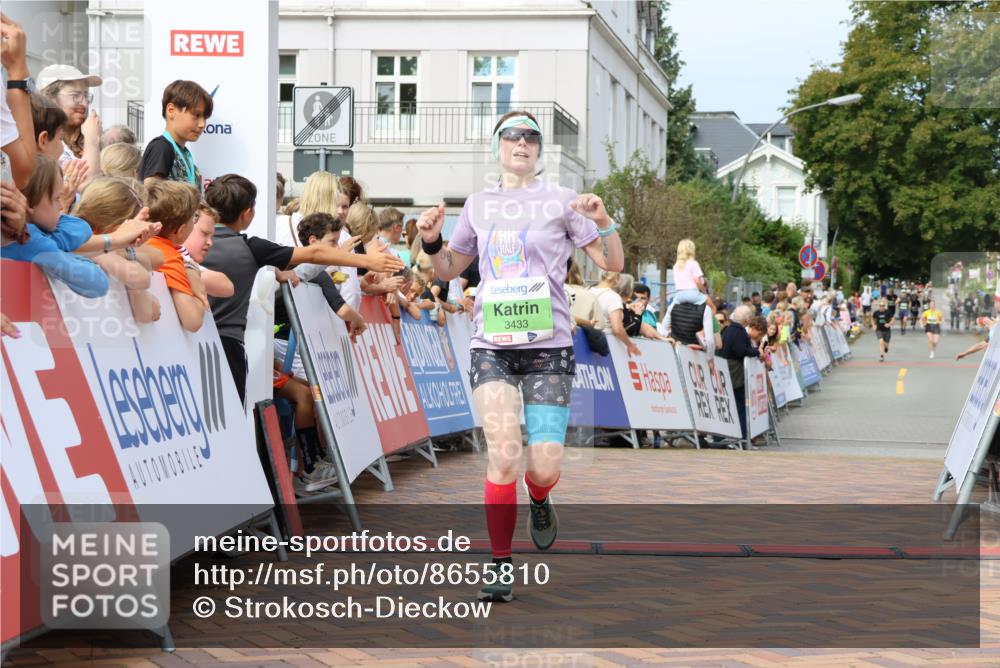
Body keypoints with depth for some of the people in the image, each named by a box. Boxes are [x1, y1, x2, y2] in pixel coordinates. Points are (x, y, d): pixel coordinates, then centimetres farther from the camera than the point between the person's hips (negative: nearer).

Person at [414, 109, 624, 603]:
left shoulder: (560, 200, 5)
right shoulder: (478, 205, 13)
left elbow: (612, 264, 4)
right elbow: (449, 270, 23)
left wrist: (603, 222, -14)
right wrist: (431, 241, 3)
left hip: (549, 346, -1)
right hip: (492, 346, 1)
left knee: (544, 467, -8)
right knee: (504, 456, -15)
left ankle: (539, 501, 31)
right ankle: (501, 567, -4)